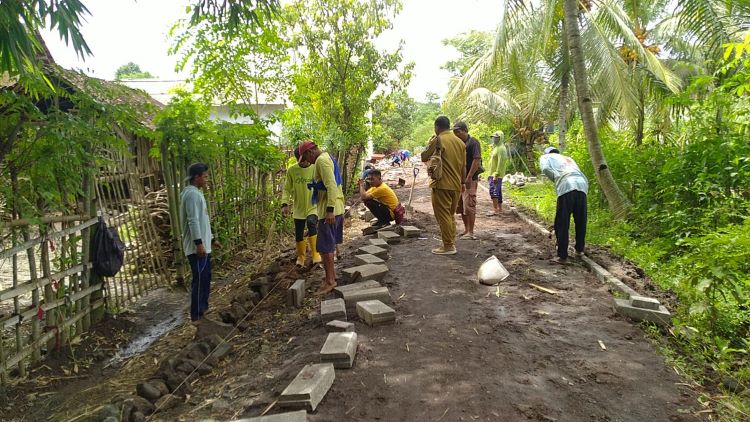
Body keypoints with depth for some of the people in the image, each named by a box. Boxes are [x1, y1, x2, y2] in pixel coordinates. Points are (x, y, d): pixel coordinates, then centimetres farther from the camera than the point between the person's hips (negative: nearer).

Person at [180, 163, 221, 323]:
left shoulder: (197, 193, 18)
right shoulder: (192, 194, -15)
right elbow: (193, 221, -23)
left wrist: (211, 239, 25)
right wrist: (199, 243, -26)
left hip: (203, 245, 10)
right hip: (197, 247, -10)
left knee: (205, 278, 17)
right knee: (199, 280, -4)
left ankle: (203, 309, 29)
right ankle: (196, 316, 5)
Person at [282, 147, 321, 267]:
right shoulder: (291, 170, -4)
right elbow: (287, 189, 2)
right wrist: (285, 204, -11)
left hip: (313, 206, -3)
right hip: (298, 208, 3)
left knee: (311, 224, -30)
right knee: (299, 235, 10)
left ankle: (315, 254, -19)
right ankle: (300, 257, 33)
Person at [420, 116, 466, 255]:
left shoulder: (437, 140, -10)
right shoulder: (460, 142, 10)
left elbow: (424, 158, -2)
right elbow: (463, 166, 13)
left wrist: (431, 143, 9)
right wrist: (462, 182, 21)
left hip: (442, 185, -7)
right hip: (456, 185, 7)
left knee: (443, 216, -1)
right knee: (451, 215, 17)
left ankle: (448, 246, 1)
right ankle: (452, 242, 21)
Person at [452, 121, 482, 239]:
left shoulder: (473, 142, -9)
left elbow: (477, 160, -17)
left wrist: (468, 177, -21)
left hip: (470, 180, -8)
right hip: (459, 179, 8)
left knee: (469, 205, -7)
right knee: (461, 206, 13)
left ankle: (471, 232, -3)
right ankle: (466, 229, 24)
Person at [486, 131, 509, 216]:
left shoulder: (501, 148, -13)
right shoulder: (496, 147, 18)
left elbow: (500, 163, -20)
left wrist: (496, 175, -24)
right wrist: (490, 174, 22)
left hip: (496, 175, -10)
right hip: (493, 174, 10)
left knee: (493, 191, -13)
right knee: (498, 191, 12)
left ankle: (495, 210, -13)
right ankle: (500, 209, 18)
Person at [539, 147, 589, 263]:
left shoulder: (545, 157, 23)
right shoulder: (568, 158, 39)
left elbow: (545, 169, 0)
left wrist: (556, 179, 12)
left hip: (566, 186, -5)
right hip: (582, 184, 5)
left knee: (562, 224, 1)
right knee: (580, 221, 19)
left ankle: (562, 256, 2)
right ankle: (579, 249, 33)